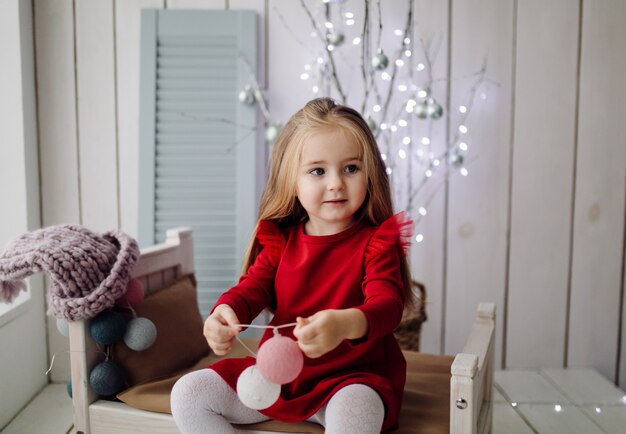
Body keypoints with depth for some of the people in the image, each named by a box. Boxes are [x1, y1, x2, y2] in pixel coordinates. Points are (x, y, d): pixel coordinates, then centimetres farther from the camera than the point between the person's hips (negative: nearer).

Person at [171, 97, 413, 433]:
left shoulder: (376, 241, -9)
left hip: (352, 376, -4)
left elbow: (387, 303, -23)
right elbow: (252, 289, -3)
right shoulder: (280, 239, 5)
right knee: (187, 394, -4)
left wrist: (347, 323, -47)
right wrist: (225, 312, -28)